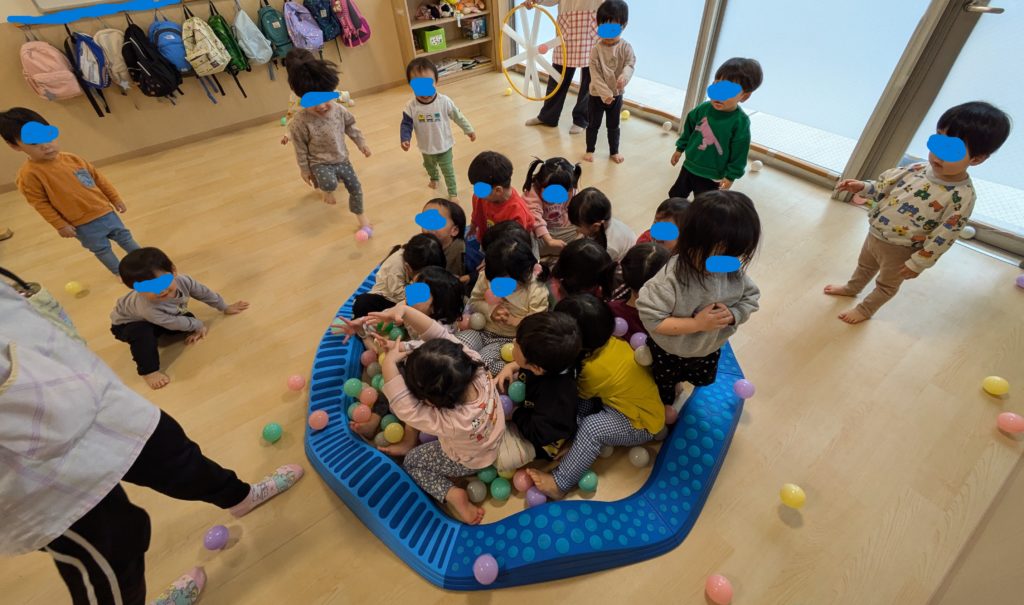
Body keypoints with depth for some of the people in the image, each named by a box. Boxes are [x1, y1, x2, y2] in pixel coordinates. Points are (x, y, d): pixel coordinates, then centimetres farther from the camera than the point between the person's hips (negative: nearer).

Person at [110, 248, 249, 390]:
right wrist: (198, 326, -12)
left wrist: (225, 308, 2)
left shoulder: (183, 281, -33)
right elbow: (174, 323, -28)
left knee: (189, 318, -13)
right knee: (142, 333, -36)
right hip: (127, 324, -6)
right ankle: (149, 371, -18)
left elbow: (204, 293, -12)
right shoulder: (147, 307, -46)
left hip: (158, 321, 6)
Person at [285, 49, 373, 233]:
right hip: (320, 163, -4)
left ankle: (360, 215, 30)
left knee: (355, 187, 7)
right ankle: (325, 189, 9)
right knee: (329, 183, -31)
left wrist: (362, 143, 9)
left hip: (342, 159, 4)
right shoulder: (301, 122, -22)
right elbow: (301, 149, -12)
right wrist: (305, 170, -5)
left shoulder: (339, 110, -11)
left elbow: (350, 127, 8)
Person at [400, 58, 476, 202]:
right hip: (426, 147, 3)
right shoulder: (411, 106, -22)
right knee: (429, 166, 31)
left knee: (448, 171, 12)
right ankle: (434, 178, 64)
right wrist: (405, 139, -32)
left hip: (444, 146, -3)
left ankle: (453, 193, 33)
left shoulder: (444, 101, -23)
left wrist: (469, 130, 1)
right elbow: (406, 124, -14)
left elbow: (458, 116, -9)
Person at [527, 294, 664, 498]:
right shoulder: (611, 342, -12)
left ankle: (560, 483, -19)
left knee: (591, 427, -28)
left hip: (641, 423, -9)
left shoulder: (595, 368, -32)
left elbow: (578, 393, -7)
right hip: (639, 403, 9)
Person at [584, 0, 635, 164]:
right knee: (593, 124, 11)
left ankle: (614, 151, 29)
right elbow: (595, 75, -17)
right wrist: (604, 93, -25)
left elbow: (631, 64, -19)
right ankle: (590, 150, 29)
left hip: (616, 94, 1)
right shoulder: (596, 49, -13)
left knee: (613, 126, 14)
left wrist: (624, 77, -43)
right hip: (597, 94, -1)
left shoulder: (625, 47, -8)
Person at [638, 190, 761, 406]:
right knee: (664, 385, 26)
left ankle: (678, 381, 69)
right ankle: (665, 403, 61)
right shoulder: (671, 277, -40)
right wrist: (697, 324, -38)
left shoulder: (734, 270, -23)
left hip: (709, 349, 6)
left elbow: (750, 298, -7)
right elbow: (651, 319, -36)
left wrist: (732, 315, -28)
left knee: (703, 380, 37)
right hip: (668, 352, -5)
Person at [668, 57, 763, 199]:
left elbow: (739, 154, -14)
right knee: (675, 195, 21)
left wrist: (731, 176, -12)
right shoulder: (703, 108, -8)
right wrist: (680, 148, 14)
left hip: (712, 176, -5)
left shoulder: (740, 122, -20)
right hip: (689, 166, 5)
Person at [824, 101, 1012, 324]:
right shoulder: (919, 169, -13)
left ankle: (865, 310, 44)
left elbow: (942, 238, -21)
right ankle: (851, 288, 58)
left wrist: (917, 263, -17)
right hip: (874, 234, 5)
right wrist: (863, 187, -14)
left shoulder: (962, 197, -26)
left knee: (887, 284, 21)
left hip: (899, 251, -5)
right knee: (865, 265, 31)